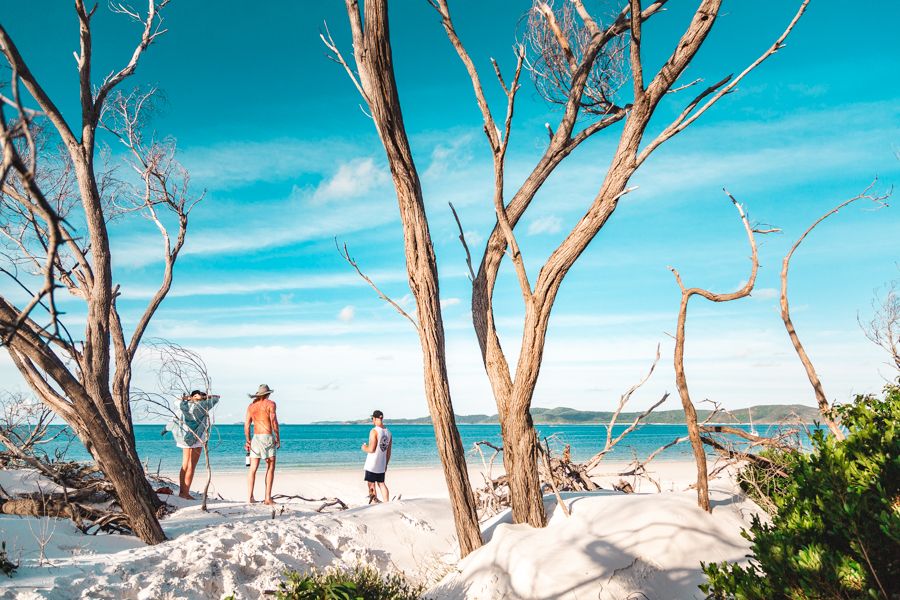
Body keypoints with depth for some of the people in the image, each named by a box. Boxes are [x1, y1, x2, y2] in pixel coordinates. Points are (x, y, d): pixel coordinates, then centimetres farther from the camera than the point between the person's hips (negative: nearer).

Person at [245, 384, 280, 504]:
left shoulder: (251, 405, 12)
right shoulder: (270, 404, -3)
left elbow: (247, 424, 9)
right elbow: (274, 422, -9)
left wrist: (248, 441, 15)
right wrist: (278, 438, -4)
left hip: (255, 437, 5)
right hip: (268, 437, -5)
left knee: (253, 469, 5)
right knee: (270, 468, 1)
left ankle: (250, 497, 2)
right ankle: (267, 498, -3)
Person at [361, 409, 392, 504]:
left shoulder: (374, 431, -16)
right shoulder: (388, 432, 6)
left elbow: (371, 449, -20)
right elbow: (389, 452, 11)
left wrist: (364, 448, 0)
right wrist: (386, 464, 20)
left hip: (372, 465, -7)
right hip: (382, 465, 7)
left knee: (371, 485, 3)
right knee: (381, 483, 16)